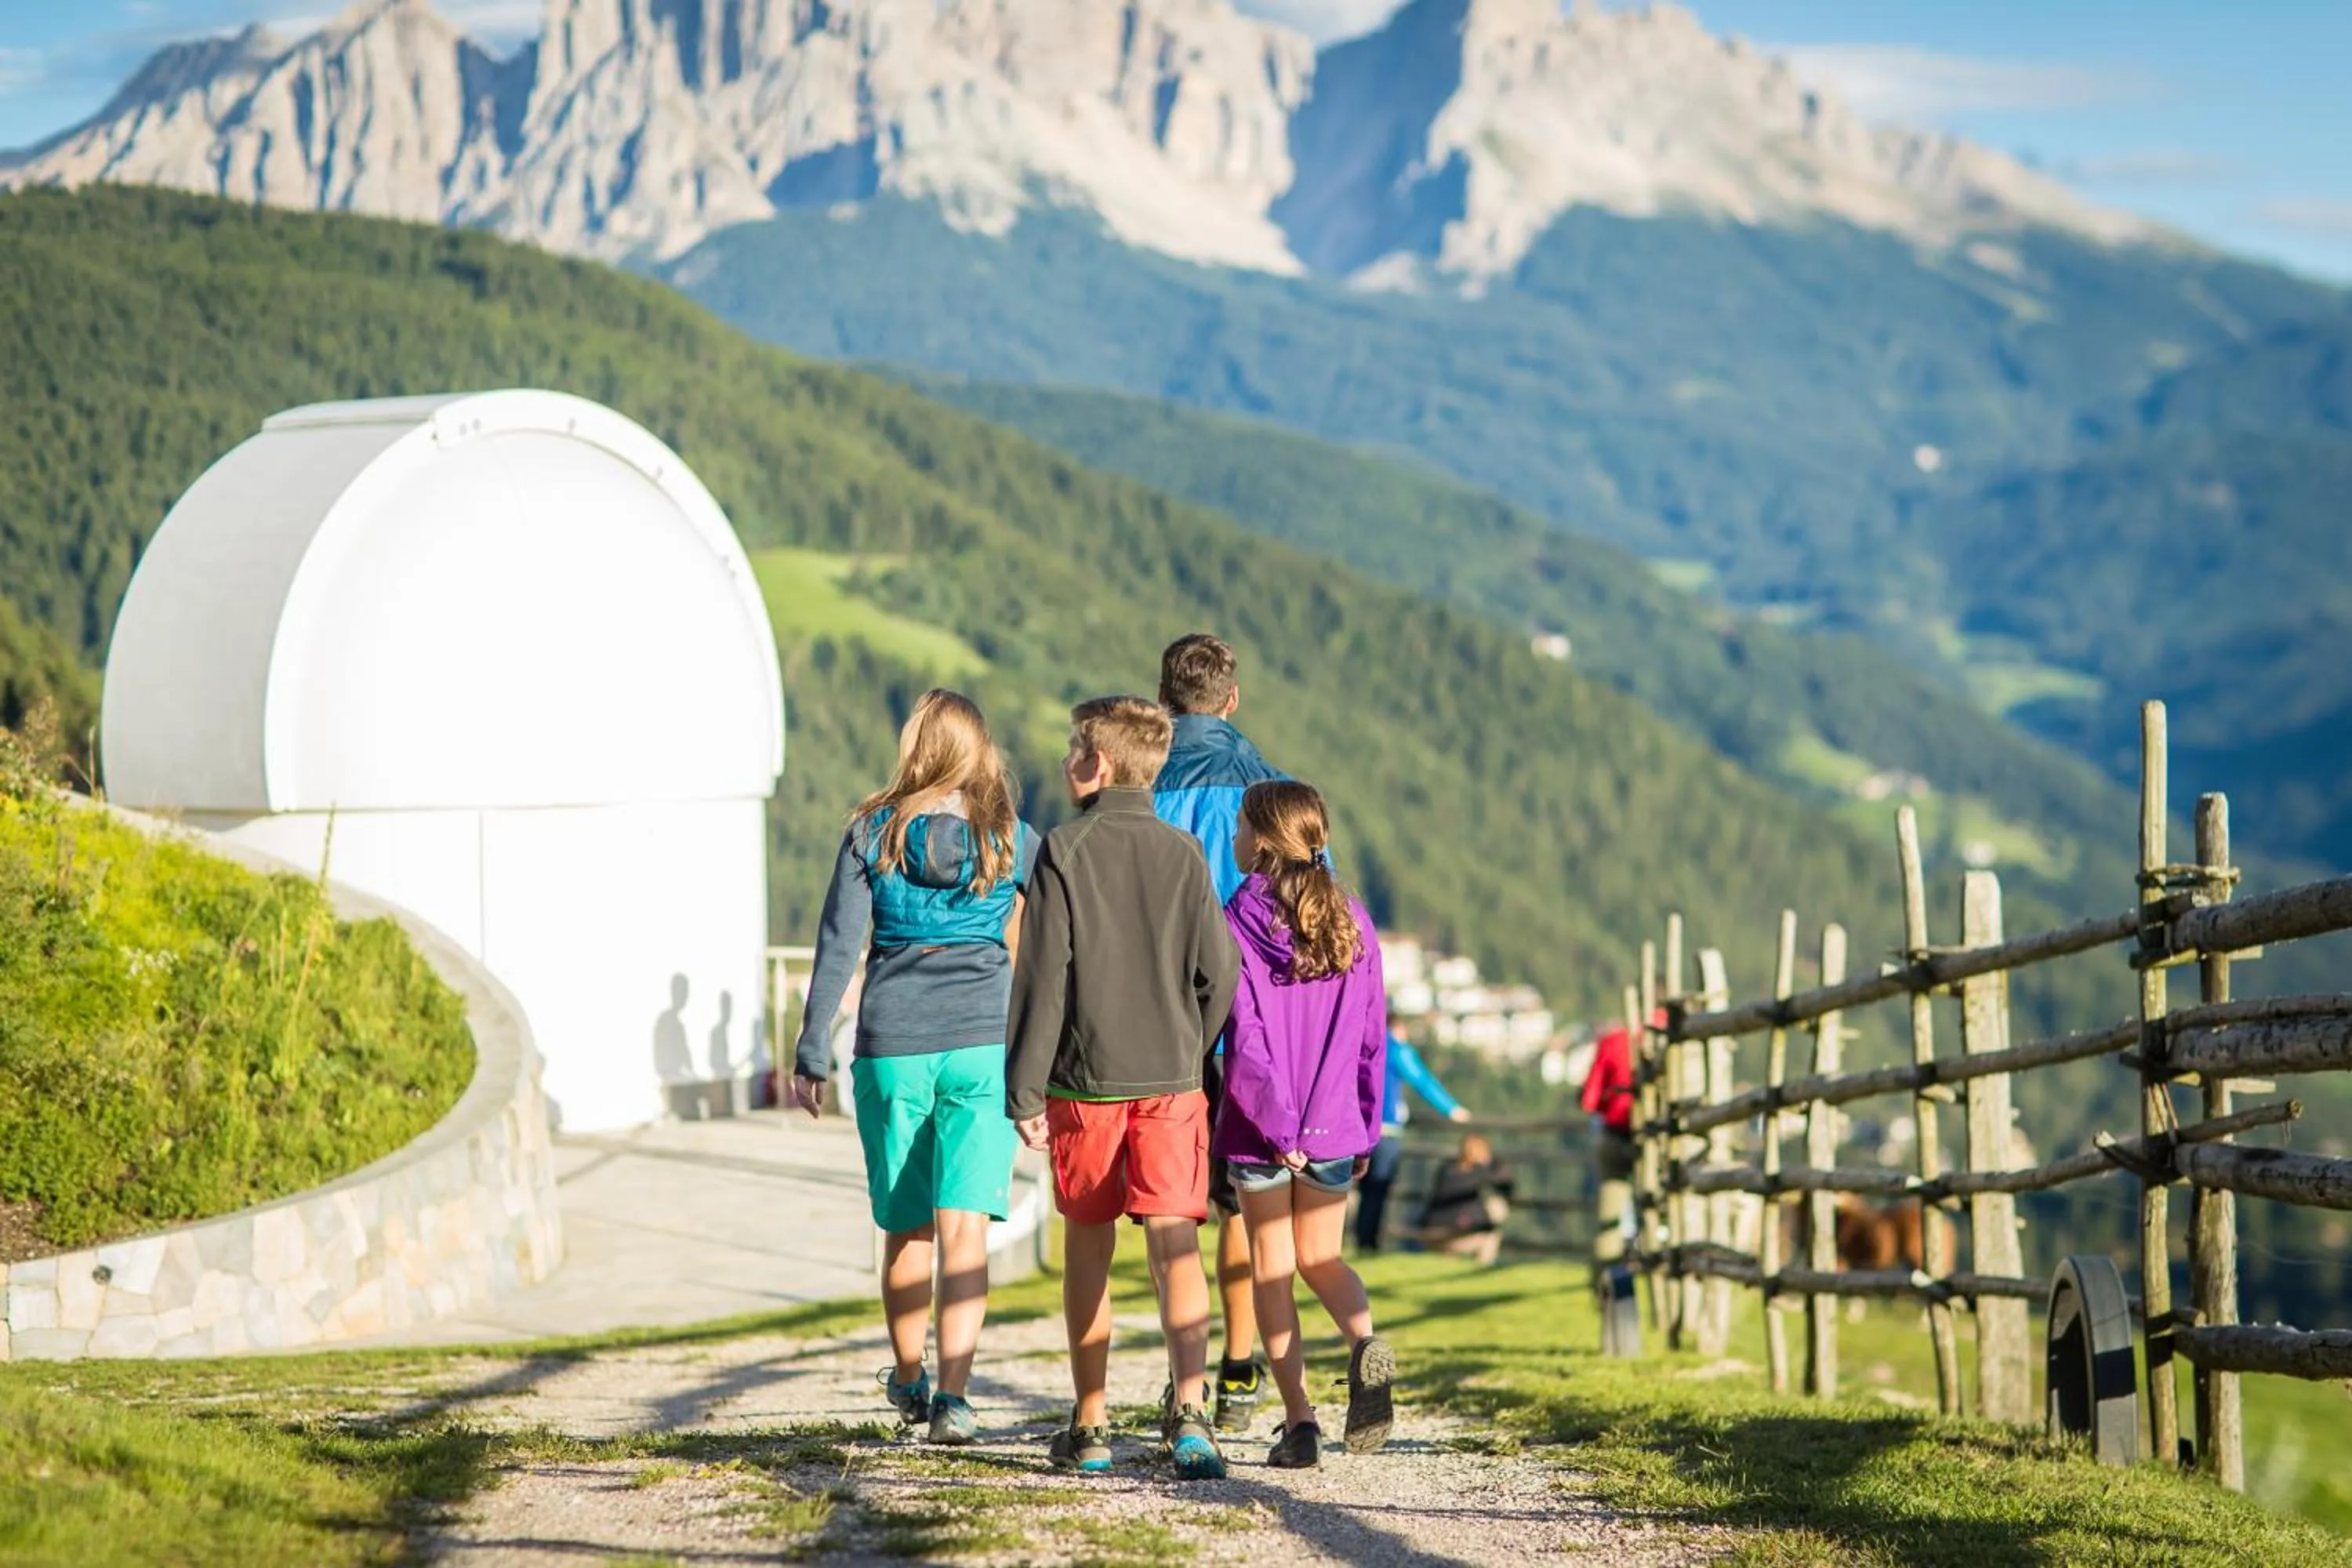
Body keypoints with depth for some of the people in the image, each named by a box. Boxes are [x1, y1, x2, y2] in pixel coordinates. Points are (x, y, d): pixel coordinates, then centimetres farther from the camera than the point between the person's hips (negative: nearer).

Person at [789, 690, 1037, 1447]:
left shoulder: (874, 832, 0)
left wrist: (811, 1054, 3)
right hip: (982, 1048, -1)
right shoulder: (1010, 838, 1)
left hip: (891, 1049, 1)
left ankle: (908, 1383, 30)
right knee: (965, 1229, -5)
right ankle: (953, 1395, -17)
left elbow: (837, 947, -1)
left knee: (906, 1229, 14)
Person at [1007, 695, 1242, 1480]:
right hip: (1172, 1081, 1)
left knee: (1088, 1245, 12)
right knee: (1174, 1240, -4)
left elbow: (1042, 980, -7)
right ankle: (1189, 1405, -23)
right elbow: (1219, 975, 5)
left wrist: (1024, 1092, -4)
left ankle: (1090, 1423, 18)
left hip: (1085, 1083, -1)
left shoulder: (1064, 853, -5)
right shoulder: (1184, 855, 4)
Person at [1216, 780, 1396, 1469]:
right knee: (1321, 1258, 18)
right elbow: (1371, 1036, 6)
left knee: (1272, 1269, 7)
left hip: (1259, 1128, -3)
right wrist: (1366, 1127, 13)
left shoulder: (1237, 924, -9)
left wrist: (1272, 1120, -13)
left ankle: (1300, 1420, 2)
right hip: (1335, 1125, 4)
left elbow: (1243, 1039, -16)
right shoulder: (1352, 922, 3)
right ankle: (1365, 1341, -12)